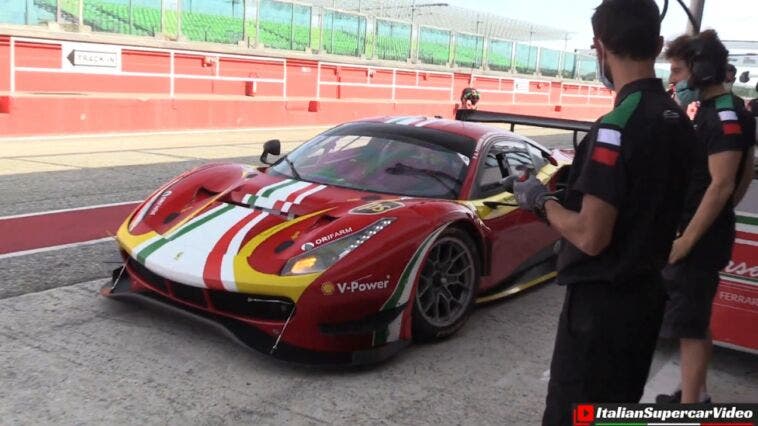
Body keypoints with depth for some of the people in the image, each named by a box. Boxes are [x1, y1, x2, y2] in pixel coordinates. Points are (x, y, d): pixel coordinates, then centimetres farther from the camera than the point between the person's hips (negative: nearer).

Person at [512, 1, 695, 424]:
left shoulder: (618, 126, -22)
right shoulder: (679, 120, 5)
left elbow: (591, 237, -23)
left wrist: (542, 201, -8)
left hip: (602, 302, -9)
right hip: (647, 292, 9)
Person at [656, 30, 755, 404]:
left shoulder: (725, 117, -19)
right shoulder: (714, 111, 12)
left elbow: (721, 185, -24)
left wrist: (686, 239, -23)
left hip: (699, 239, -10)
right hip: (700, 233, 10)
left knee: (689, 327, -4)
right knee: (696, 323, 19)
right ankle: (694, 395, 32)